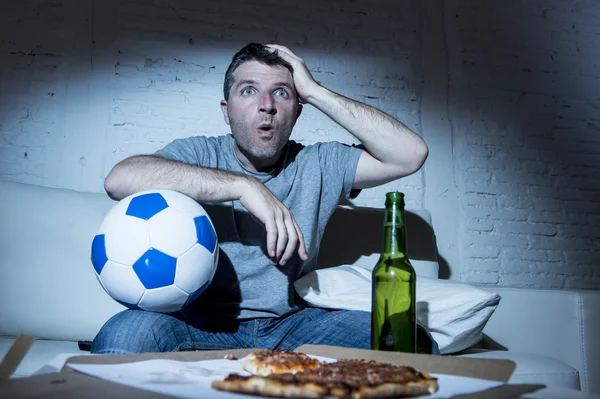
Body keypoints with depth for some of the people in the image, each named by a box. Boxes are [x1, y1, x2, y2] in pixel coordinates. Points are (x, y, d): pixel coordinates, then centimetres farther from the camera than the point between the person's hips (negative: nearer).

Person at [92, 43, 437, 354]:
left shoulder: (319, 165, 8)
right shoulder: (198, 155, 2)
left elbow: (411, 154, -4)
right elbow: (119, 180, -19)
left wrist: (315, 92, -4)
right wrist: (244, 186, -23)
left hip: (290, 323, 3)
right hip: (202, 325, -3)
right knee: (124, 333, -34)